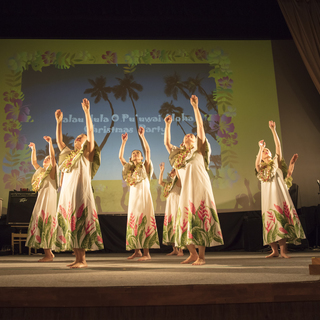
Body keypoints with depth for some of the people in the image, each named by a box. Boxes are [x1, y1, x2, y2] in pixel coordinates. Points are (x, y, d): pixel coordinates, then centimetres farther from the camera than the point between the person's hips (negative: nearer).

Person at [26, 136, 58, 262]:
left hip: (49, 200, -8)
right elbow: (33, 162, 28)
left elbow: (53, 157, -12)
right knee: (40, 224, 6)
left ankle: (48, 254, -13)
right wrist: (33, 149, 25)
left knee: (45, 224, -13)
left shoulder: (52, 170, 1)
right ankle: (49, 252, 11)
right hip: (41, 201, 8)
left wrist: (50, 143, -18)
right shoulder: (41, 171, 21)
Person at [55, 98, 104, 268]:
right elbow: (59, 140, 22)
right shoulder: (68, 154, 19)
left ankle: (82, 260, -5)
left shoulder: (87, 155, 3)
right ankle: (77, 259, 11)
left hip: (81, 193, -6)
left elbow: (90, 131, -5)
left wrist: (87, 111, -9)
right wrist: (59, 122, 16)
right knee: (69, 225, 5)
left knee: (81, 225, -8)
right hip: (66, 194, 6)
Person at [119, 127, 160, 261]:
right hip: (133, 198, 5)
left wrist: (142, 136, -12)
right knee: (134, 223, 5)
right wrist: (124, 142, 6)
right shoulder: (130, 168, 14)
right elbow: (120, 157, 10)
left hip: (144, 197, -5)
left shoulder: (145, 167, 3)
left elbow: (147, 150, -8)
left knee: (144, 222, -10)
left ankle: (146, 253, -10)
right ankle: (137, 251, 12)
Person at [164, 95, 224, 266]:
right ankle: (193, 254, 14)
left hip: (200, 189, -5)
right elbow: (167, 143, 23)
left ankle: (201, 256, -4)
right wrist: (167, 125, 22)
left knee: (200, 220, -8)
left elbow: (200, 126, 4)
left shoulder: (199, 151, 8)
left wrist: (195, 107, 2)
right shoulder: (178, 154, 20)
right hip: (186, 191, 5)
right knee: (185, 221, 2)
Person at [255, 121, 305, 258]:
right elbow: (257, 164, -9)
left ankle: (283, 250, -10)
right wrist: (260, 148, -10)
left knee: (281, 219, -10)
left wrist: (273, 130, 1)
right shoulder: (261, 168, 16)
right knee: (270, 221, -2)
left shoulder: (276, 162, 16)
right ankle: (275, 251, 3)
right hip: (268, 195, 1)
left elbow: (278, 145, 6)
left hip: (279, 194, -1)